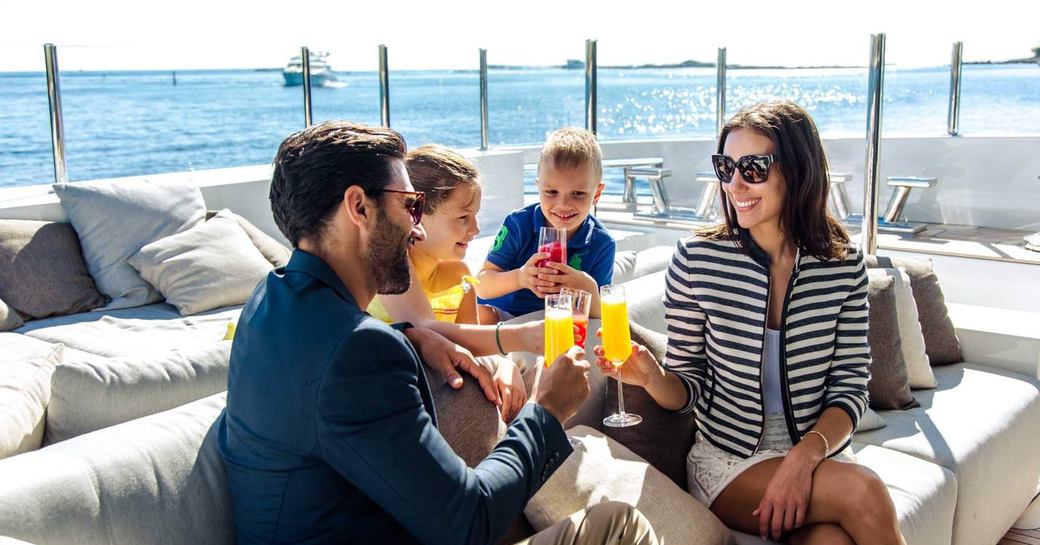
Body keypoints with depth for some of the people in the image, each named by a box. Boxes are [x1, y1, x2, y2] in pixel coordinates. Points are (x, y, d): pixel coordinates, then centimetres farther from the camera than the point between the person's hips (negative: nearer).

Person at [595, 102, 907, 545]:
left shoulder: (844, 265, -4)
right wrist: (652, 377, -25)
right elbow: (688, 385, -1)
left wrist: (804, 458, -19)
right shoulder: (696, 259, -8)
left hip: (818, 453, 2)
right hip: (728, 459, -1)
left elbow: (850, 387, -1)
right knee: (863, 492, -26)